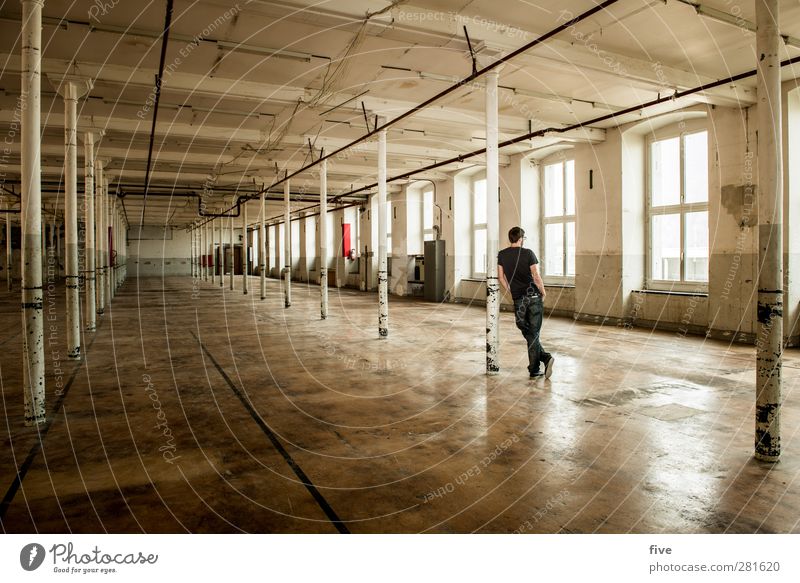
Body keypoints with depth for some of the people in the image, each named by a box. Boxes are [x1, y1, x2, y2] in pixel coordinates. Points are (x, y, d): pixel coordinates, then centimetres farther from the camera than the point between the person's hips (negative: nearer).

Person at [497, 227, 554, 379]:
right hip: (534, 296, -1)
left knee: (528, 334, 12)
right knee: (534, 333, 5)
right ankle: (534, 370, 4)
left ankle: (545, 357, 1)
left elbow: (500, 277, 10)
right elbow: (536, 276, -10)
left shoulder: (502, 255, 4)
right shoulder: (528, 253, -6)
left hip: (518, 299, 2)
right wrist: (543, 292, 5)